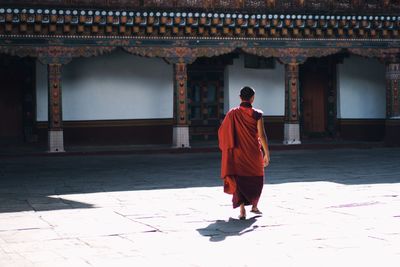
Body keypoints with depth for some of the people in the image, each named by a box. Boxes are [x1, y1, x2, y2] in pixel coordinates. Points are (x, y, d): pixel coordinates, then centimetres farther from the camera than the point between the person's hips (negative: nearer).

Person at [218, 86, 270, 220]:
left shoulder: (232, 114, -4)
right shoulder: (256, 114, -10)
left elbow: (222, 132, 1)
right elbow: (262, 135, -13)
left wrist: (228, 148, 15)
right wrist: (267, 154, -6)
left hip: (238, 153, 1)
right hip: (254, 153, -1)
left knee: (239, 180, 4)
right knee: (256, 179, 19)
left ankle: (242, 210, -9)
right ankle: (254, 206, 29)